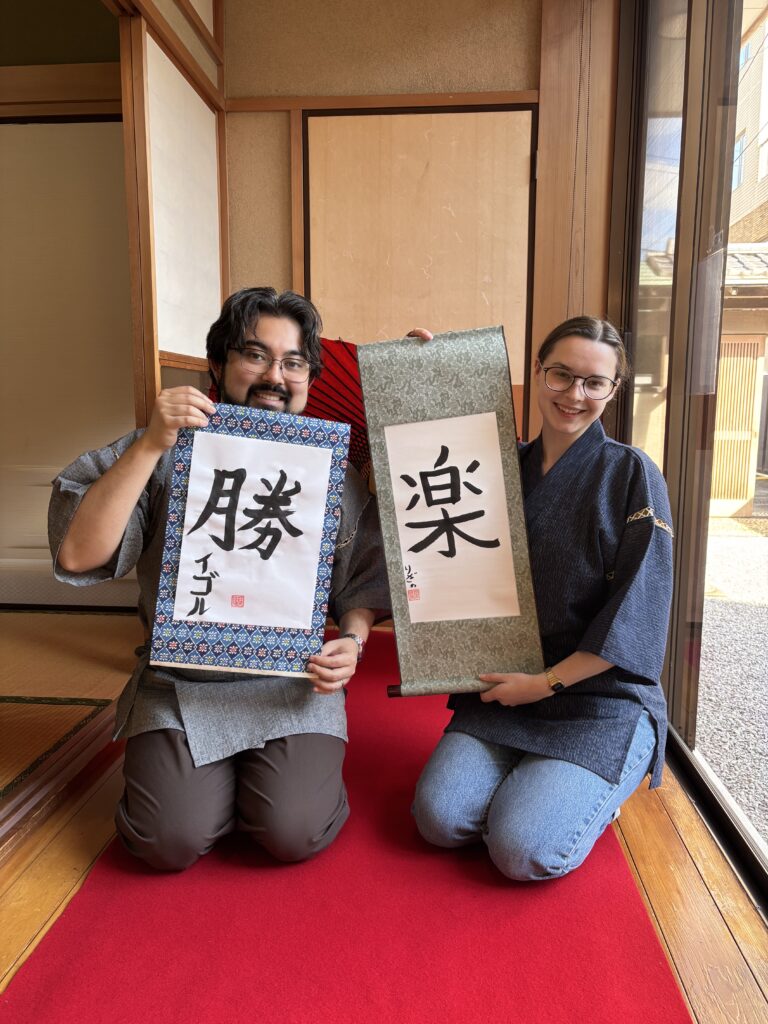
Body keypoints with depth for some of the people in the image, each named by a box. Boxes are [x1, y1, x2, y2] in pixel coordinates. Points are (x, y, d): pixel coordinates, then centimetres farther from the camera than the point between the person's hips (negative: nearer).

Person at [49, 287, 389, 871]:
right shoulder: (167, 455, -3)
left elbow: (363, 587, 6)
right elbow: (77, 556, -15)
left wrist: (351, 641, -15)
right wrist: (150, 445, -21)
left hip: (293, 684, 1)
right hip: (180, 683, 0)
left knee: (295, 835, -14)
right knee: (172, 842, -13)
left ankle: (293, 767, 20)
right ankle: (218, 774, 20)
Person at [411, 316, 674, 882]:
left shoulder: (632, 473, -7)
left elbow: (637, 610, -12)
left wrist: (548, 682, -14)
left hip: (602, 694, -3)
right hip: (506, 687, 4)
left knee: (525, 850, -17)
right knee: (439, 818, -13)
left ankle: (596, 788, 14)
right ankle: (534, 777, 16)